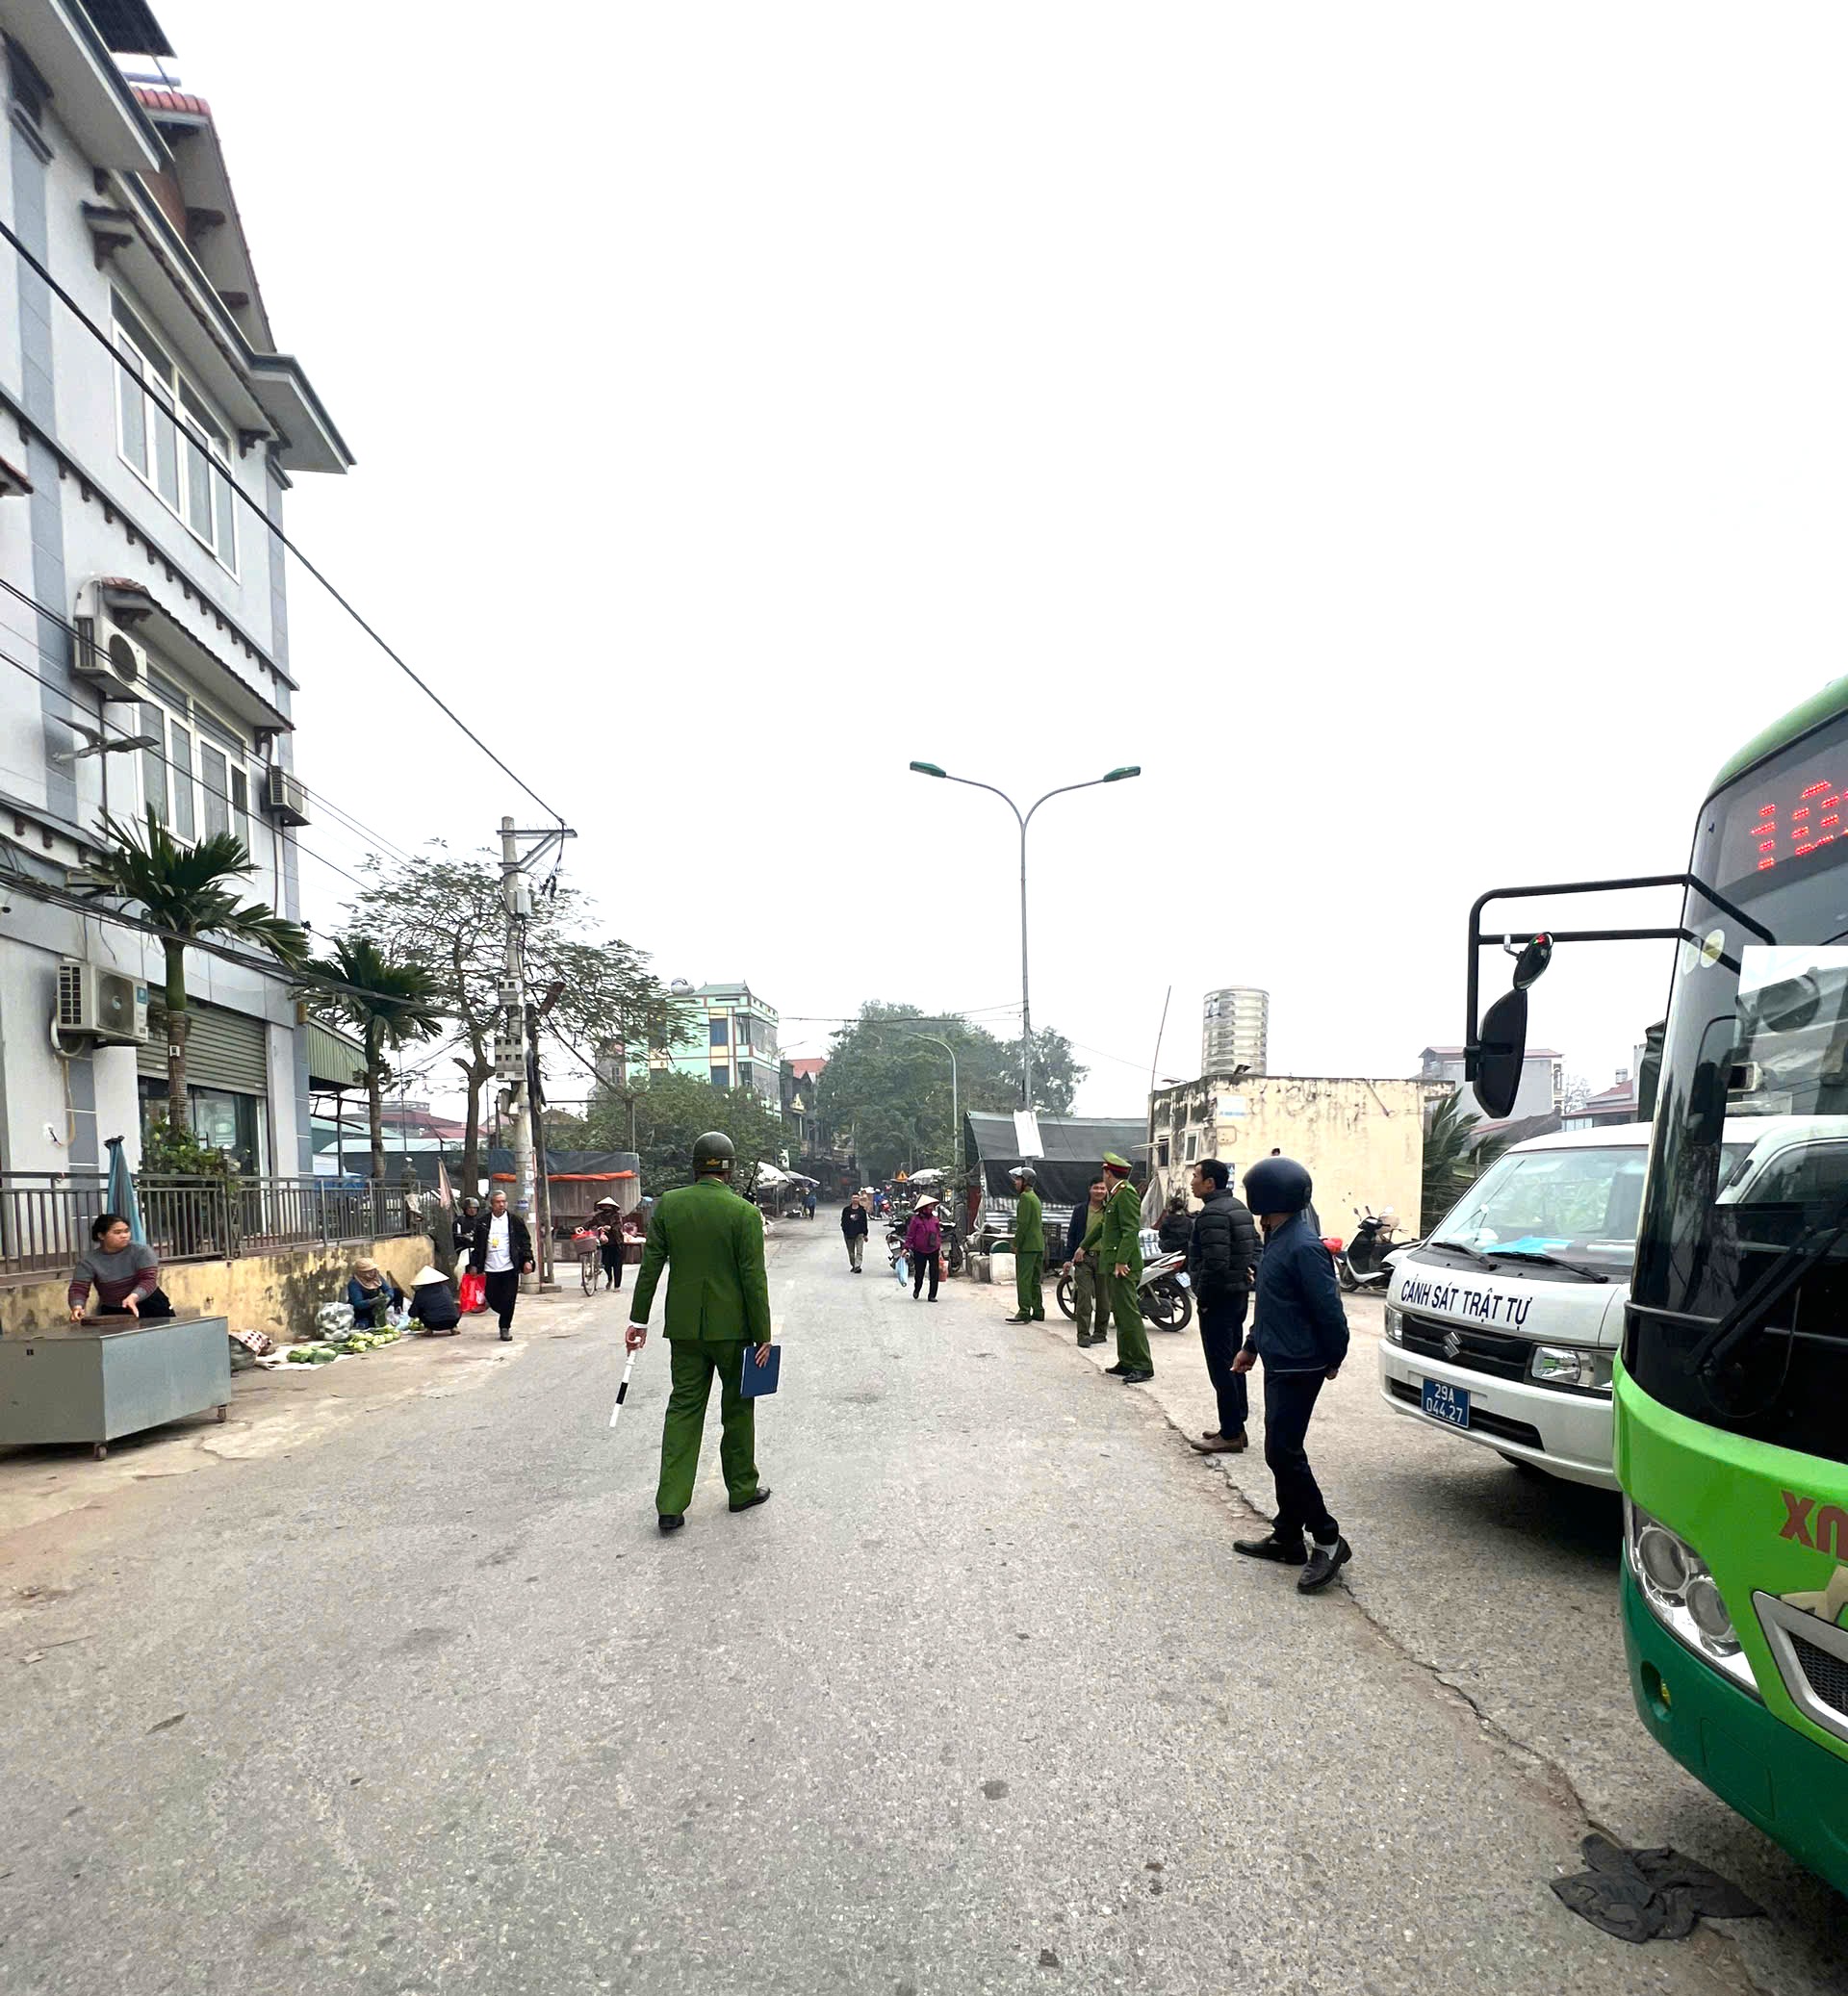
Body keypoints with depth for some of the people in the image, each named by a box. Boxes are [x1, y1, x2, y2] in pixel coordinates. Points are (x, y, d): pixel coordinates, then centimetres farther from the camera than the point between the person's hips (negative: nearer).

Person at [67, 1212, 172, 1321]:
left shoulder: (141, 1250, -12)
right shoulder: (88, 1260, -8)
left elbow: (149, 1280, -21)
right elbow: (78, 1288, -15)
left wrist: (133, 1297, -41)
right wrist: (77, 1307, -36)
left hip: (149, 1305, -1)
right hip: (113, 1312, 1)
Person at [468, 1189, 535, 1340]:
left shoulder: (515, 1220, 2)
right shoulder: (483, 1221, 6)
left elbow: (525, 1241, 2)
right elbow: (477, 1244, 10)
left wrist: (527, 1260, -6)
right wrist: (474, 1264, 8)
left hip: (510, 1267, -2)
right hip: (490, 1268, 2)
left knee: (508, 1300, -3)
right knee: (492, 1299, 5)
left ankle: (505, 1328, 12)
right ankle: (506, 1321, 31)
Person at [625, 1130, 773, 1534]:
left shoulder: (667, 1204, -2)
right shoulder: (744, 1212, -12)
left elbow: (650, 1265, 0)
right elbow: (754, 1278, -11)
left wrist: (639, 1319, 8)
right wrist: (762, 1336, -5)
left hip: (684, 1326, 3)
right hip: (731, 1326, -3)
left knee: (683, 1407, 9)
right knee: (737, 1406, 13)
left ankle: (670, 1505, 6)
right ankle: (742, 1489, 27)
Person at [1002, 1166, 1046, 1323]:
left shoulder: (1025, 1197, -11)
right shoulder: (1035, 1197, 20)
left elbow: (1023, 1223, -18)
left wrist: (1016, 1244, -14)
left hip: (1027, 1246, -10)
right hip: (1039, 1245, 10)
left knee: (1023, 1280, -9)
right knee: (1034, 1281, 13)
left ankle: (1024, 1313, -11)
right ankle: (1038, 1312, 16)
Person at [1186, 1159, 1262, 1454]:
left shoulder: (1212, 1213, -20)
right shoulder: (1238, 1207, 14)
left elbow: (1215, 1263, -27)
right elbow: (1256, 1247, 21)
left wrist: (1203, 1297, -16)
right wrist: (1252, 1270, 6)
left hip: (1219, 1298, -10)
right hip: (1239, 1294, 10)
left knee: (1220, 1366, -5)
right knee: (1233, 1363, 17)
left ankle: (1231, 1434, -1)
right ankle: (1237, 1425, 25)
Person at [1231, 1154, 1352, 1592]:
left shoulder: (1303, 1247, -23)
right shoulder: (1277, 1239, 9)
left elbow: (1329, 1309, -20)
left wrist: (1333, 1358, -8)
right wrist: (1252, 1346, 23)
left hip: (1298, 1368, -10)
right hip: (1279, 1363, 10)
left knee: (1284, 1452, -6)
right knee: (1283, 1452, 15)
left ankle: (1328, 1540, 5)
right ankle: (1287, 1538, 25)